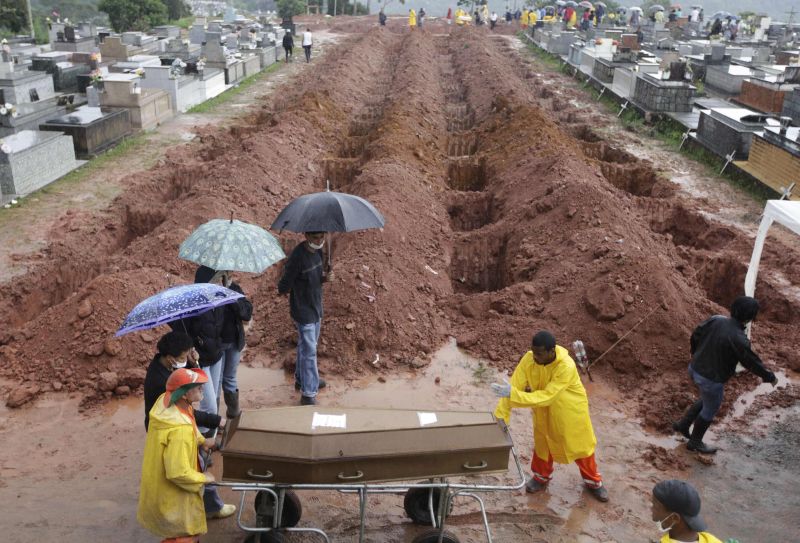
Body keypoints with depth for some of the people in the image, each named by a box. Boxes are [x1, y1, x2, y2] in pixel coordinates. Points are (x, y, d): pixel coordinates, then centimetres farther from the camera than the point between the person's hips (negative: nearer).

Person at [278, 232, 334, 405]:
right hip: (303, 311, -8)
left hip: (316, 308, 8)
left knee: (306, 347, 23)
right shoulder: (297, 257, -25)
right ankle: (308, 394, 6)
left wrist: (325, 277, -5)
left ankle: (301, 379, 41)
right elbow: (283, 287, -17)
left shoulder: (318, 251, 1)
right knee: (309, 352, -4)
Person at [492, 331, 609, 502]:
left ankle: (593, 481, 39)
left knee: (581, 445, 15)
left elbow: (546, 397, -41)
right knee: (542, 444, 19)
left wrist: (513, 394, -49)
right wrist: (500, 416, -32)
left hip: (570, 411, -3)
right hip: (544, 411, 3)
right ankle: (541, 477, 44)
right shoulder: (529, 359, -25)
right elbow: (514, 387, -25)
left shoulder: (566, 367, -38)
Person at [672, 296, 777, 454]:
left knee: (707, 401, 31)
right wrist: (770, 377, 1)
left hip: (695, 369, 7)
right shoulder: (738, 338, -29)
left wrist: (696, 354, 24)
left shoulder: (715, 320, -9)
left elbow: (695, 336, 4)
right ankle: (695, 442, 37)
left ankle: (683, 424, 38)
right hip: (711, 379, -7)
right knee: (710, 410, 18)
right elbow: (751, 361, -17)